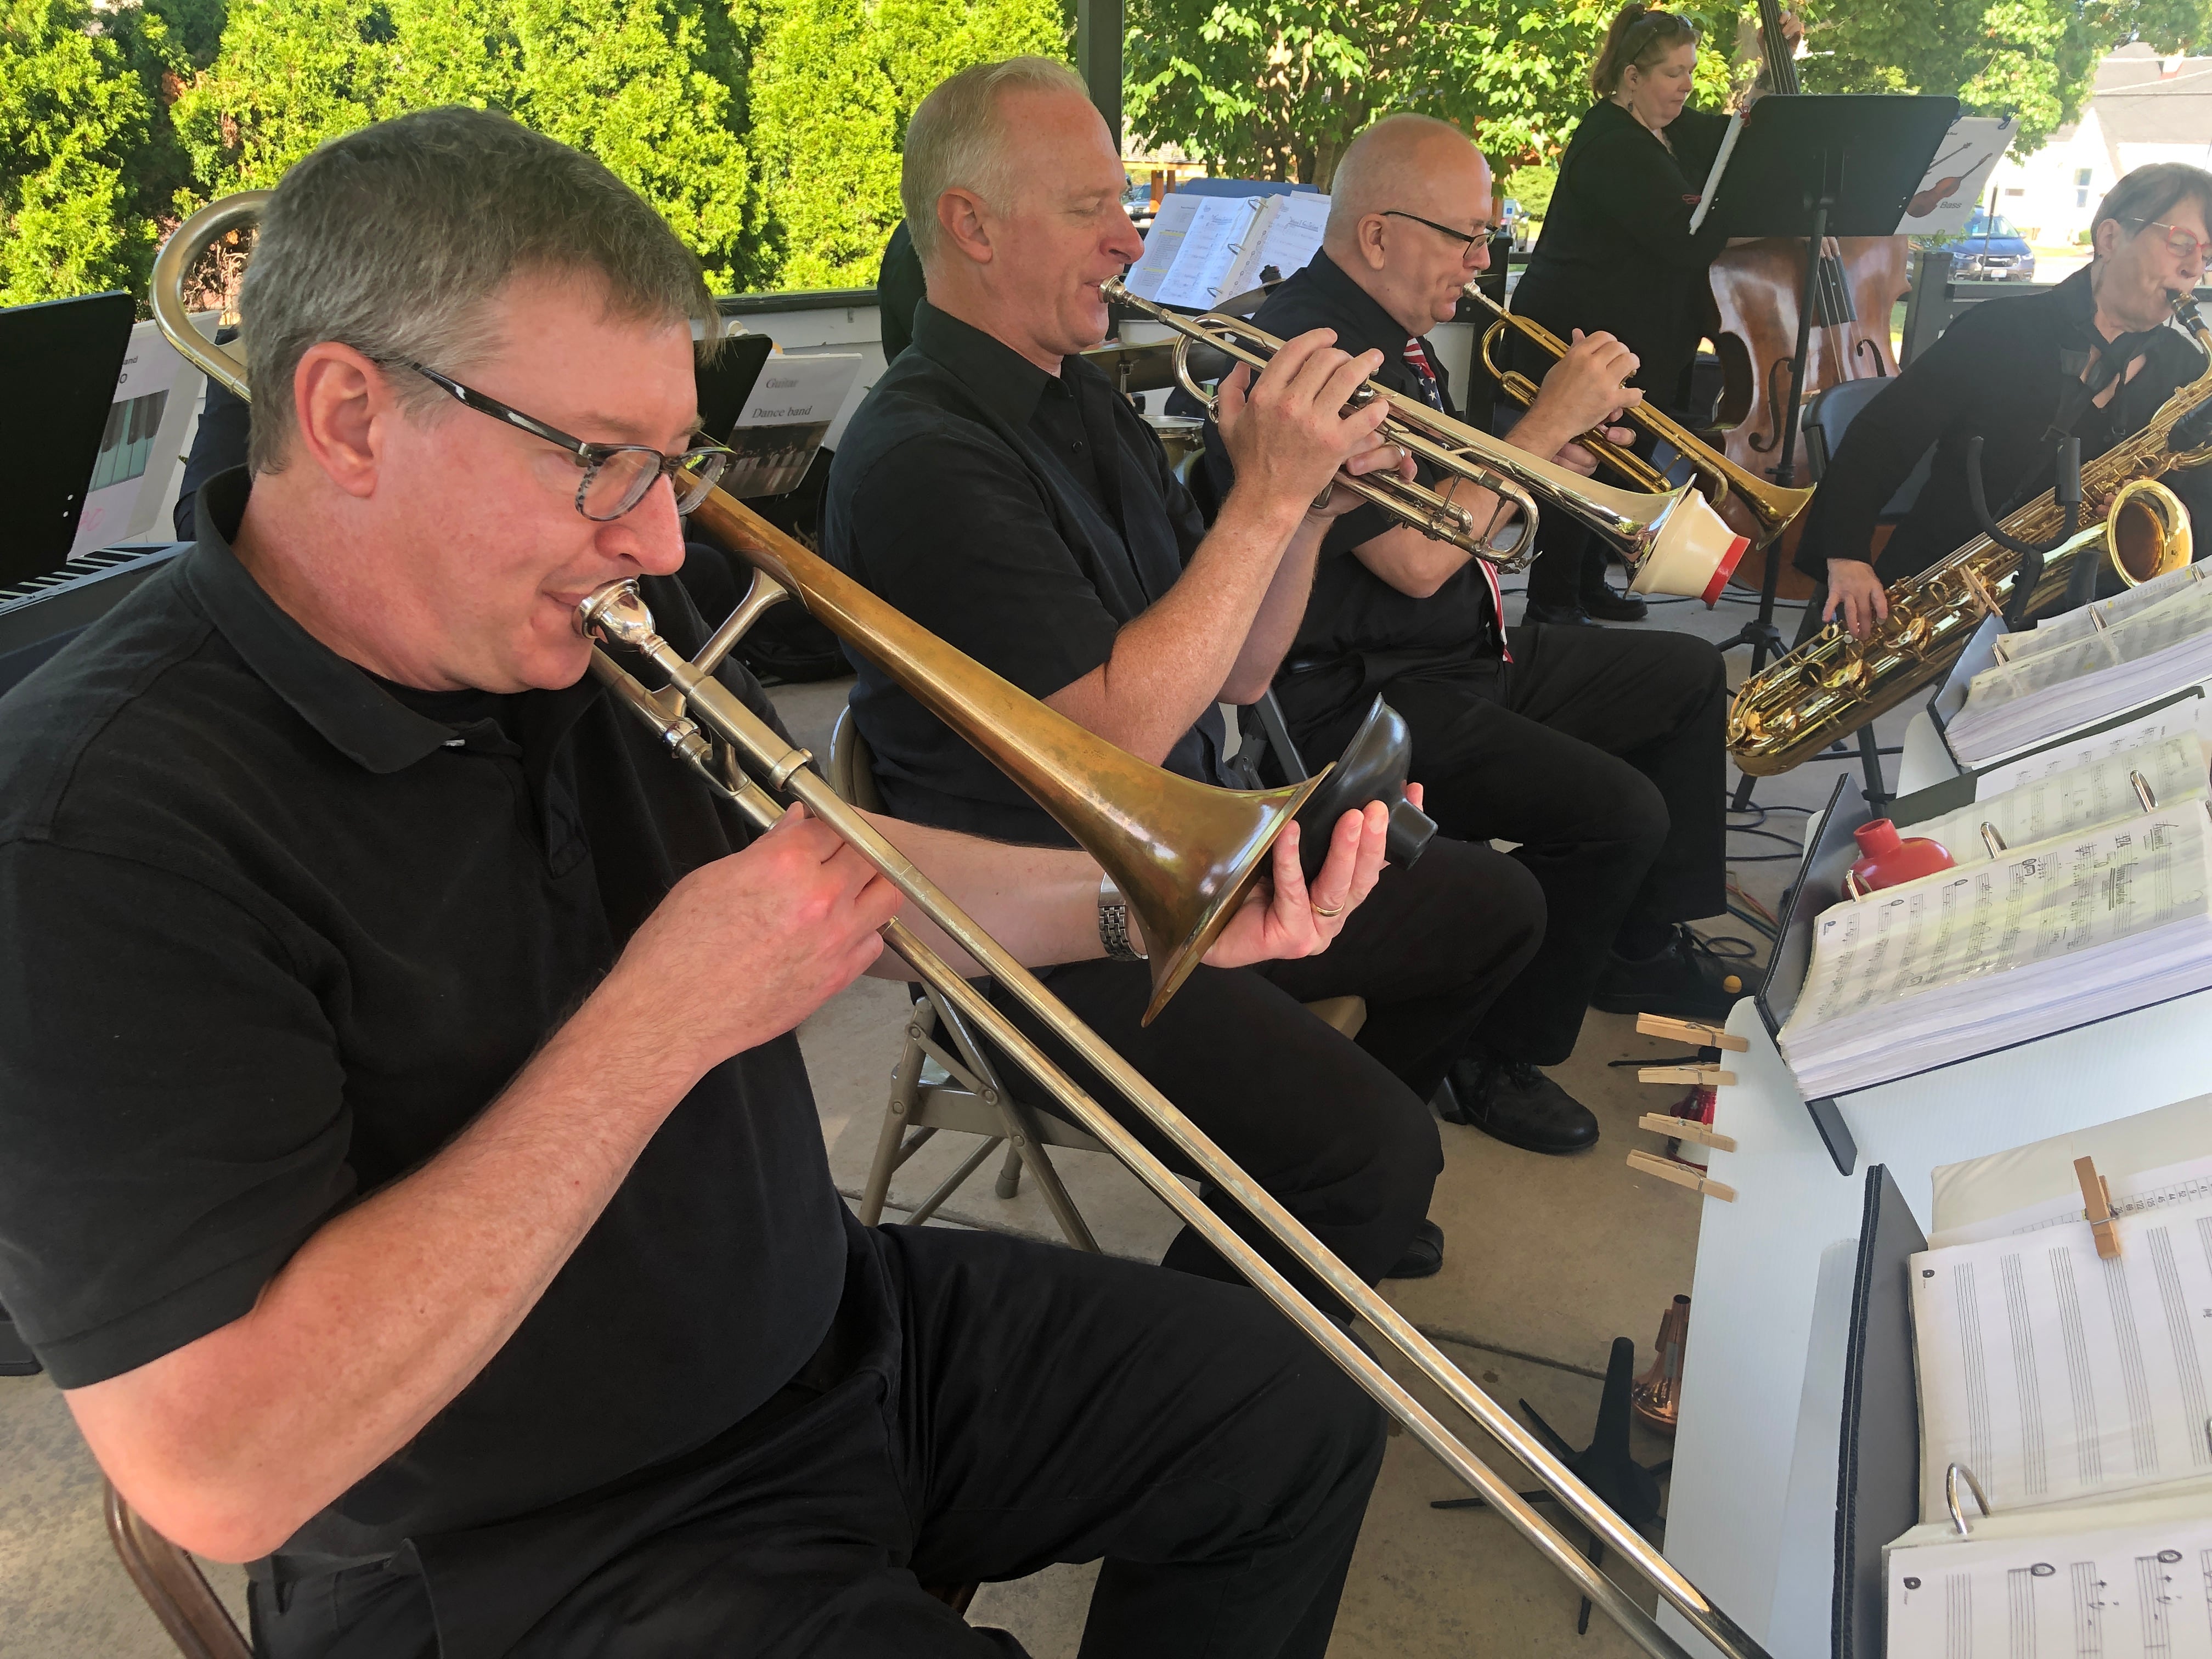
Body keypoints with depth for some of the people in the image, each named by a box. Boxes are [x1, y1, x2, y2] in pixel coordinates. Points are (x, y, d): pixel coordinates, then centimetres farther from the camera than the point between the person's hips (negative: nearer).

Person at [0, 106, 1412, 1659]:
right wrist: (661, 1021, -30)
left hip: (835, 1330, 7)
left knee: (1297, 1414, 9)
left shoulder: (600, 622, -2)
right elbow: (221, 1470, -29)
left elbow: (836, 878, 11)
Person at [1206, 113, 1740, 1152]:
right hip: (1361, 696, -11)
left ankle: (1642, 949, 27)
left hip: (1463, 652, 11)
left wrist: (1552, 459, -2)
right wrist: (1553, 418, -18)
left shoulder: (1391, 338, 11)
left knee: (1689, 678, 17)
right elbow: (1416, 561, -27)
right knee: (1617, 811, -24)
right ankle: (1493, 1061, -2)